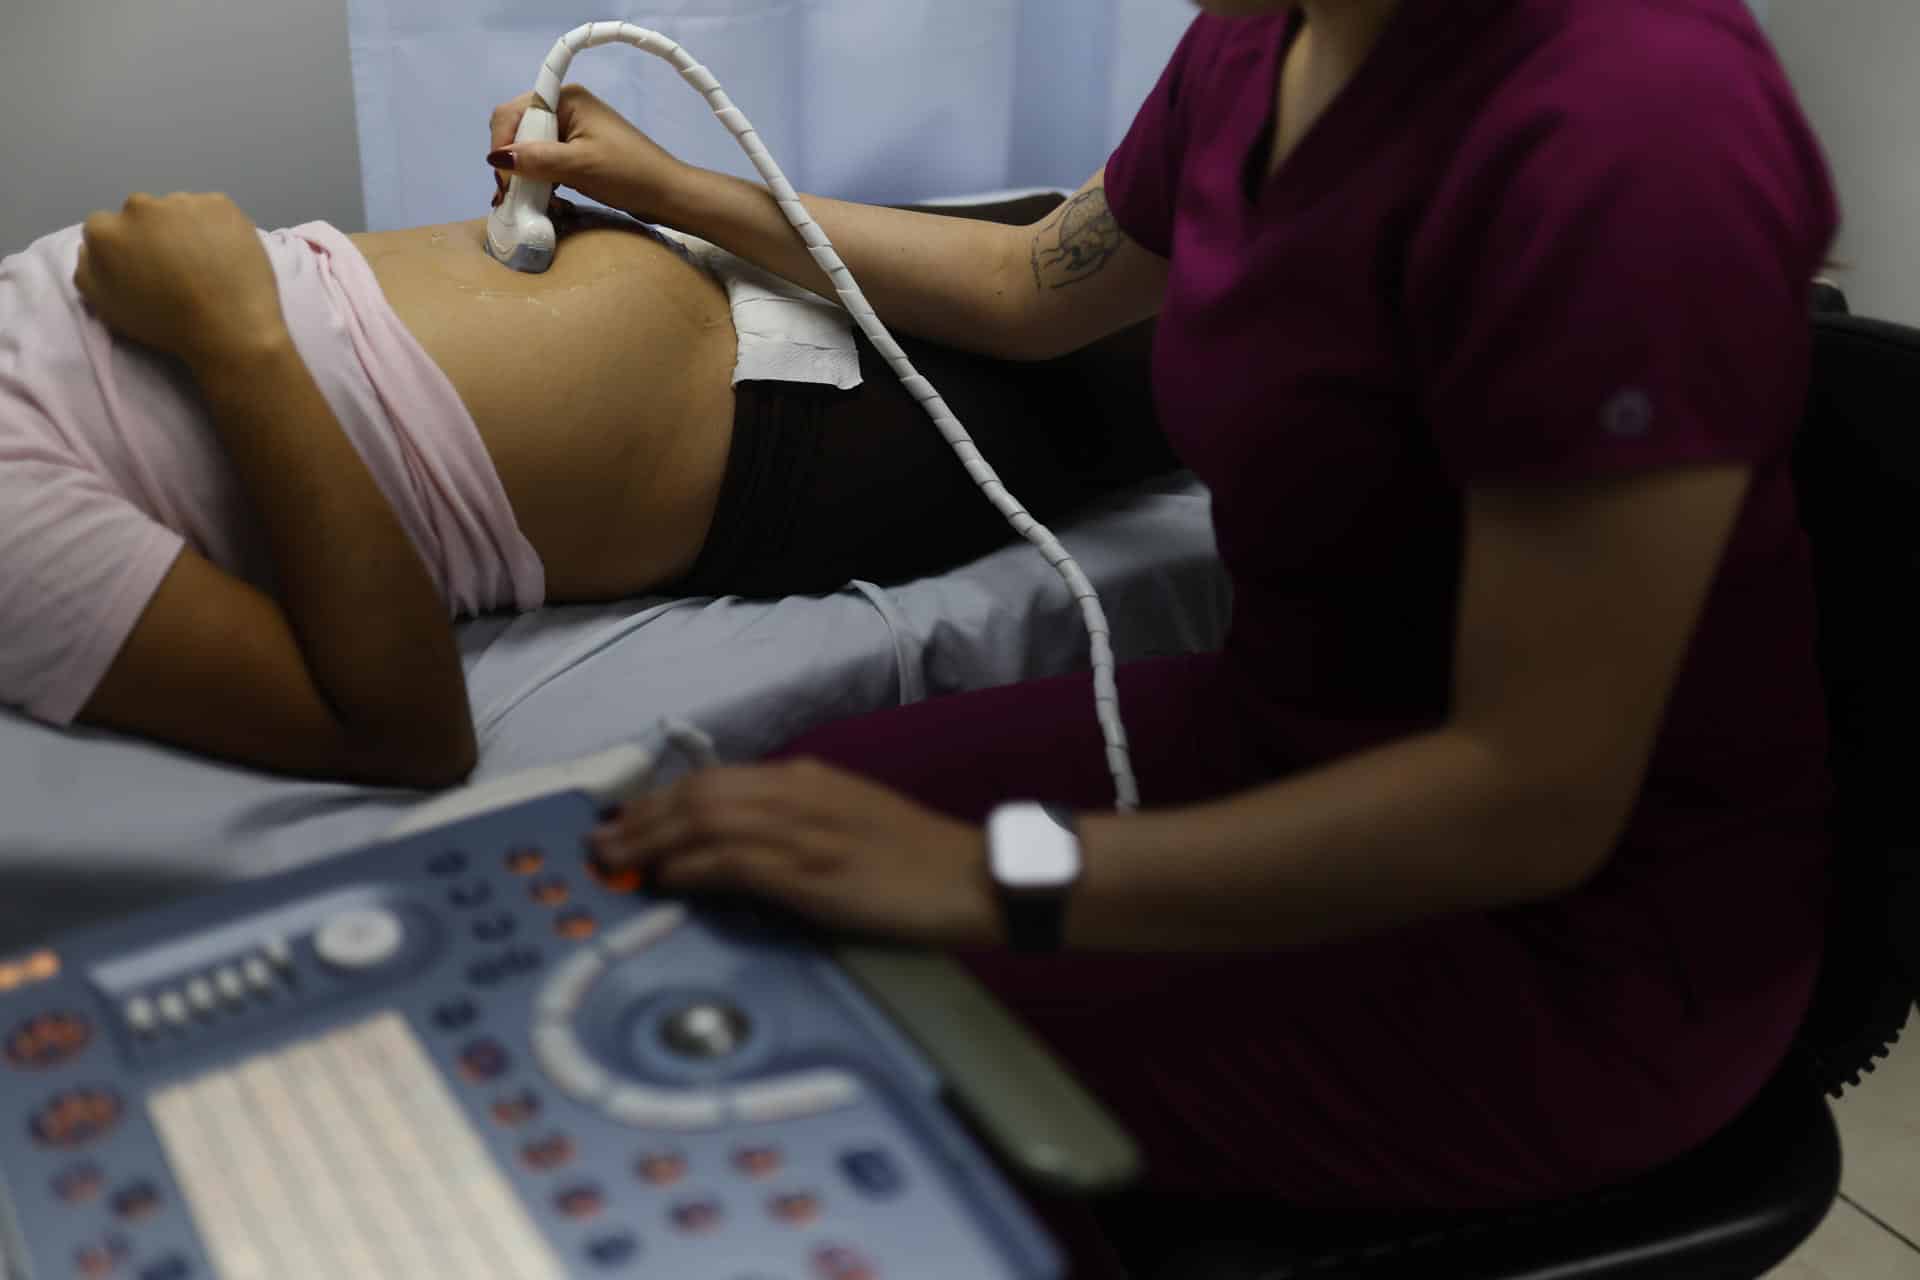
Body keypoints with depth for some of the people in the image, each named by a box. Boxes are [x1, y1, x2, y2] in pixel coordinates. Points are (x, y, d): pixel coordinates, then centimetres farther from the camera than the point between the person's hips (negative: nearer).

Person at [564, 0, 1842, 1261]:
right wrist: (675, 190, 20)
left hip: (1564, 938, -7)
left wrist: (992, 879, -29)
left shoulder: (1627, 124, -29)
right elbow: (1027, 290, 18)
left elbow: (1534, 799, -28)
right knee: (736, 878, 2)